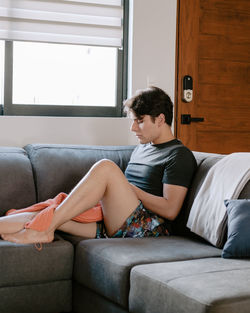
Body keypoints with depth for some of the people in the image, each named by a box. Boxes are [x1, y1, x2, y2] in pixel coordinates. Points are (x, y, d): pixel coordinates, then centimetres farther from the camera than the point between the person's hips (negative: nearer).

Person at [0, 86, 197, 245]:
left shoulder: (180, 156, -1)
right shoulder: (141, 149, 26)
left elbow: (170, 210, -11)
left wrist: (130, 189, -7)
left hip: (148, 228, -8)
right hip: (117, 226, 8)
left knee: (105, 167, -28)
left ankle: (44, 228, -27)